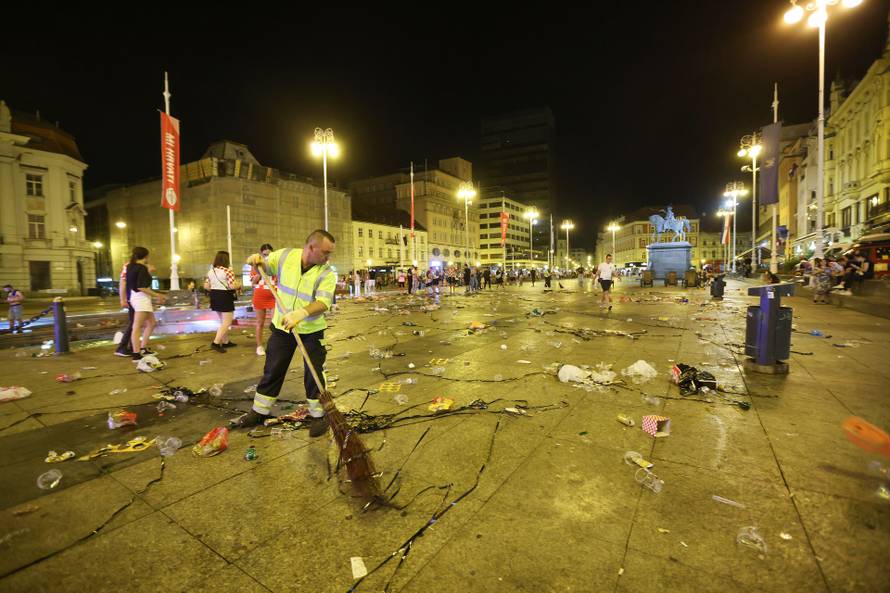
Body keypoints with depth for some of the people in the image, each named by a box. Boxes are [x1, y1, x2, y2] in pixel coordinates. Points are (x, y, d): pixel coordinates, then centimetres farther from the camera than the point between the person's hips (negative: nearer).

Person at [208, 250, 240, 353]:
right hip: (225, 297, -8)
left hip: (214, 297, 8)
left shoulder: (210, 271, 8)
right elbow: (232, 286, -21)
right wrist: (239, 285, -1)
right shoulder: (228, 270, -14)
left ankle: (225, 342, 25)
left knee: (223, 321, 19)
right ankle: (216, 343, -9)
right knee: (227, 322, -1)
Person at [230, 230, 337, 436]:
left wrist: (300, 314, -49)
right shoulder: (285, 255, -8)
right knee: (272, 370, 14)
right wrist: (257, 260, -15)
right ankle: (259, 412, 32)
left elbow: (324, 302, -31)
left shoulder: (327, 273, -17)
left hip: (311, 330, -3)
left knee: (314, 372, 2)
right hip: (282, 326, 3)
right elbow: (265, 266, 9)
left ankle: (318, 415, 20)